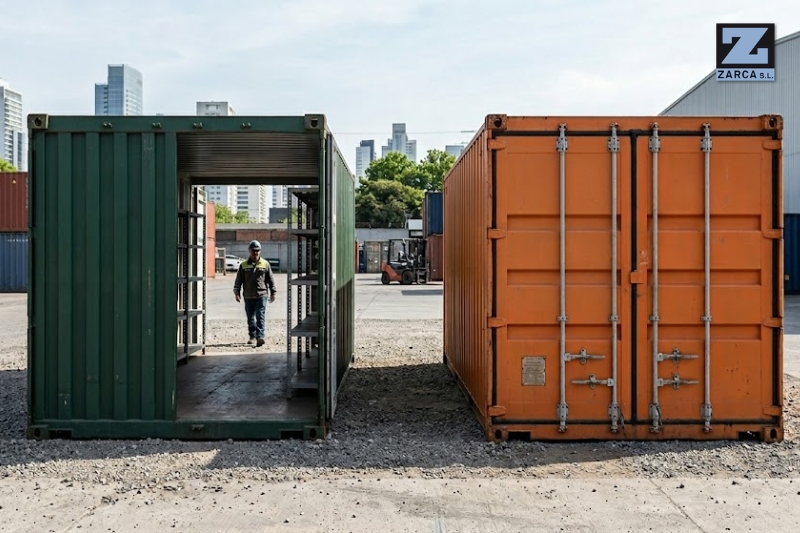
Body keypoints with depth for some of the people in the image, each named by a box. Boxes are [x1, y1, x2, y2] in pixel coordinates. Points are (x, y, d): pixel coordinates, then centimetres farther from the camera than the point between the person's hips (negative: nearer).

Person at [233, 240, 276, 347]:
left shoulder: (265, 264, 4)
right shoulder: (244, 265, 6)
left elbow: (271, 279, 8)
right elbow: (238, 280, 7)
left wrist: (273, 293, 6)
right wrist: (237, 292, -1)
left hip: (261, 295, -2)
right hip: (248, 297, 2)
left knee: (260, 316, -10)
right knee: (250, 318, 10)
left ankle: (260, 337, -15)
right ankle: (252, 336, 23)